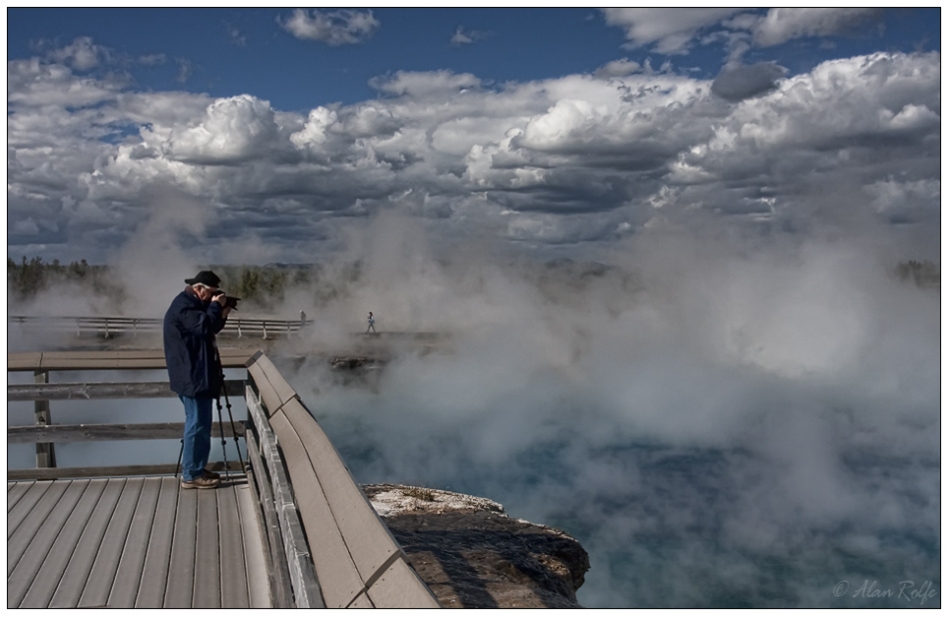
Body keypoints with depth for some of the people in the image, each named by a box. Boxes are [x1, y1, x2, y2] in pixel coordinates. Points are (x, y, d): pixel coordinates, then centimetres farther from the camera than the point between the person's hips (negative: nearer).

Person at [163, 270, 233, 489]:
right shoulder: (183, 305, -16)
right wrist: (215, 306, -14)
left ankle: (196, 470, 23)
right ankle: (191, 475, -2)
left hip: (198, 374, 11)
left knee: (200, 424, 15)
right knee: (197, 425, -8)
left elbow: (210, 328, 22)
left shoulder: (193, 304, 17)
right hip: (192, 376, -11)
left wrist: (221, 315, 6)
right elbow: (203, 327, -27)